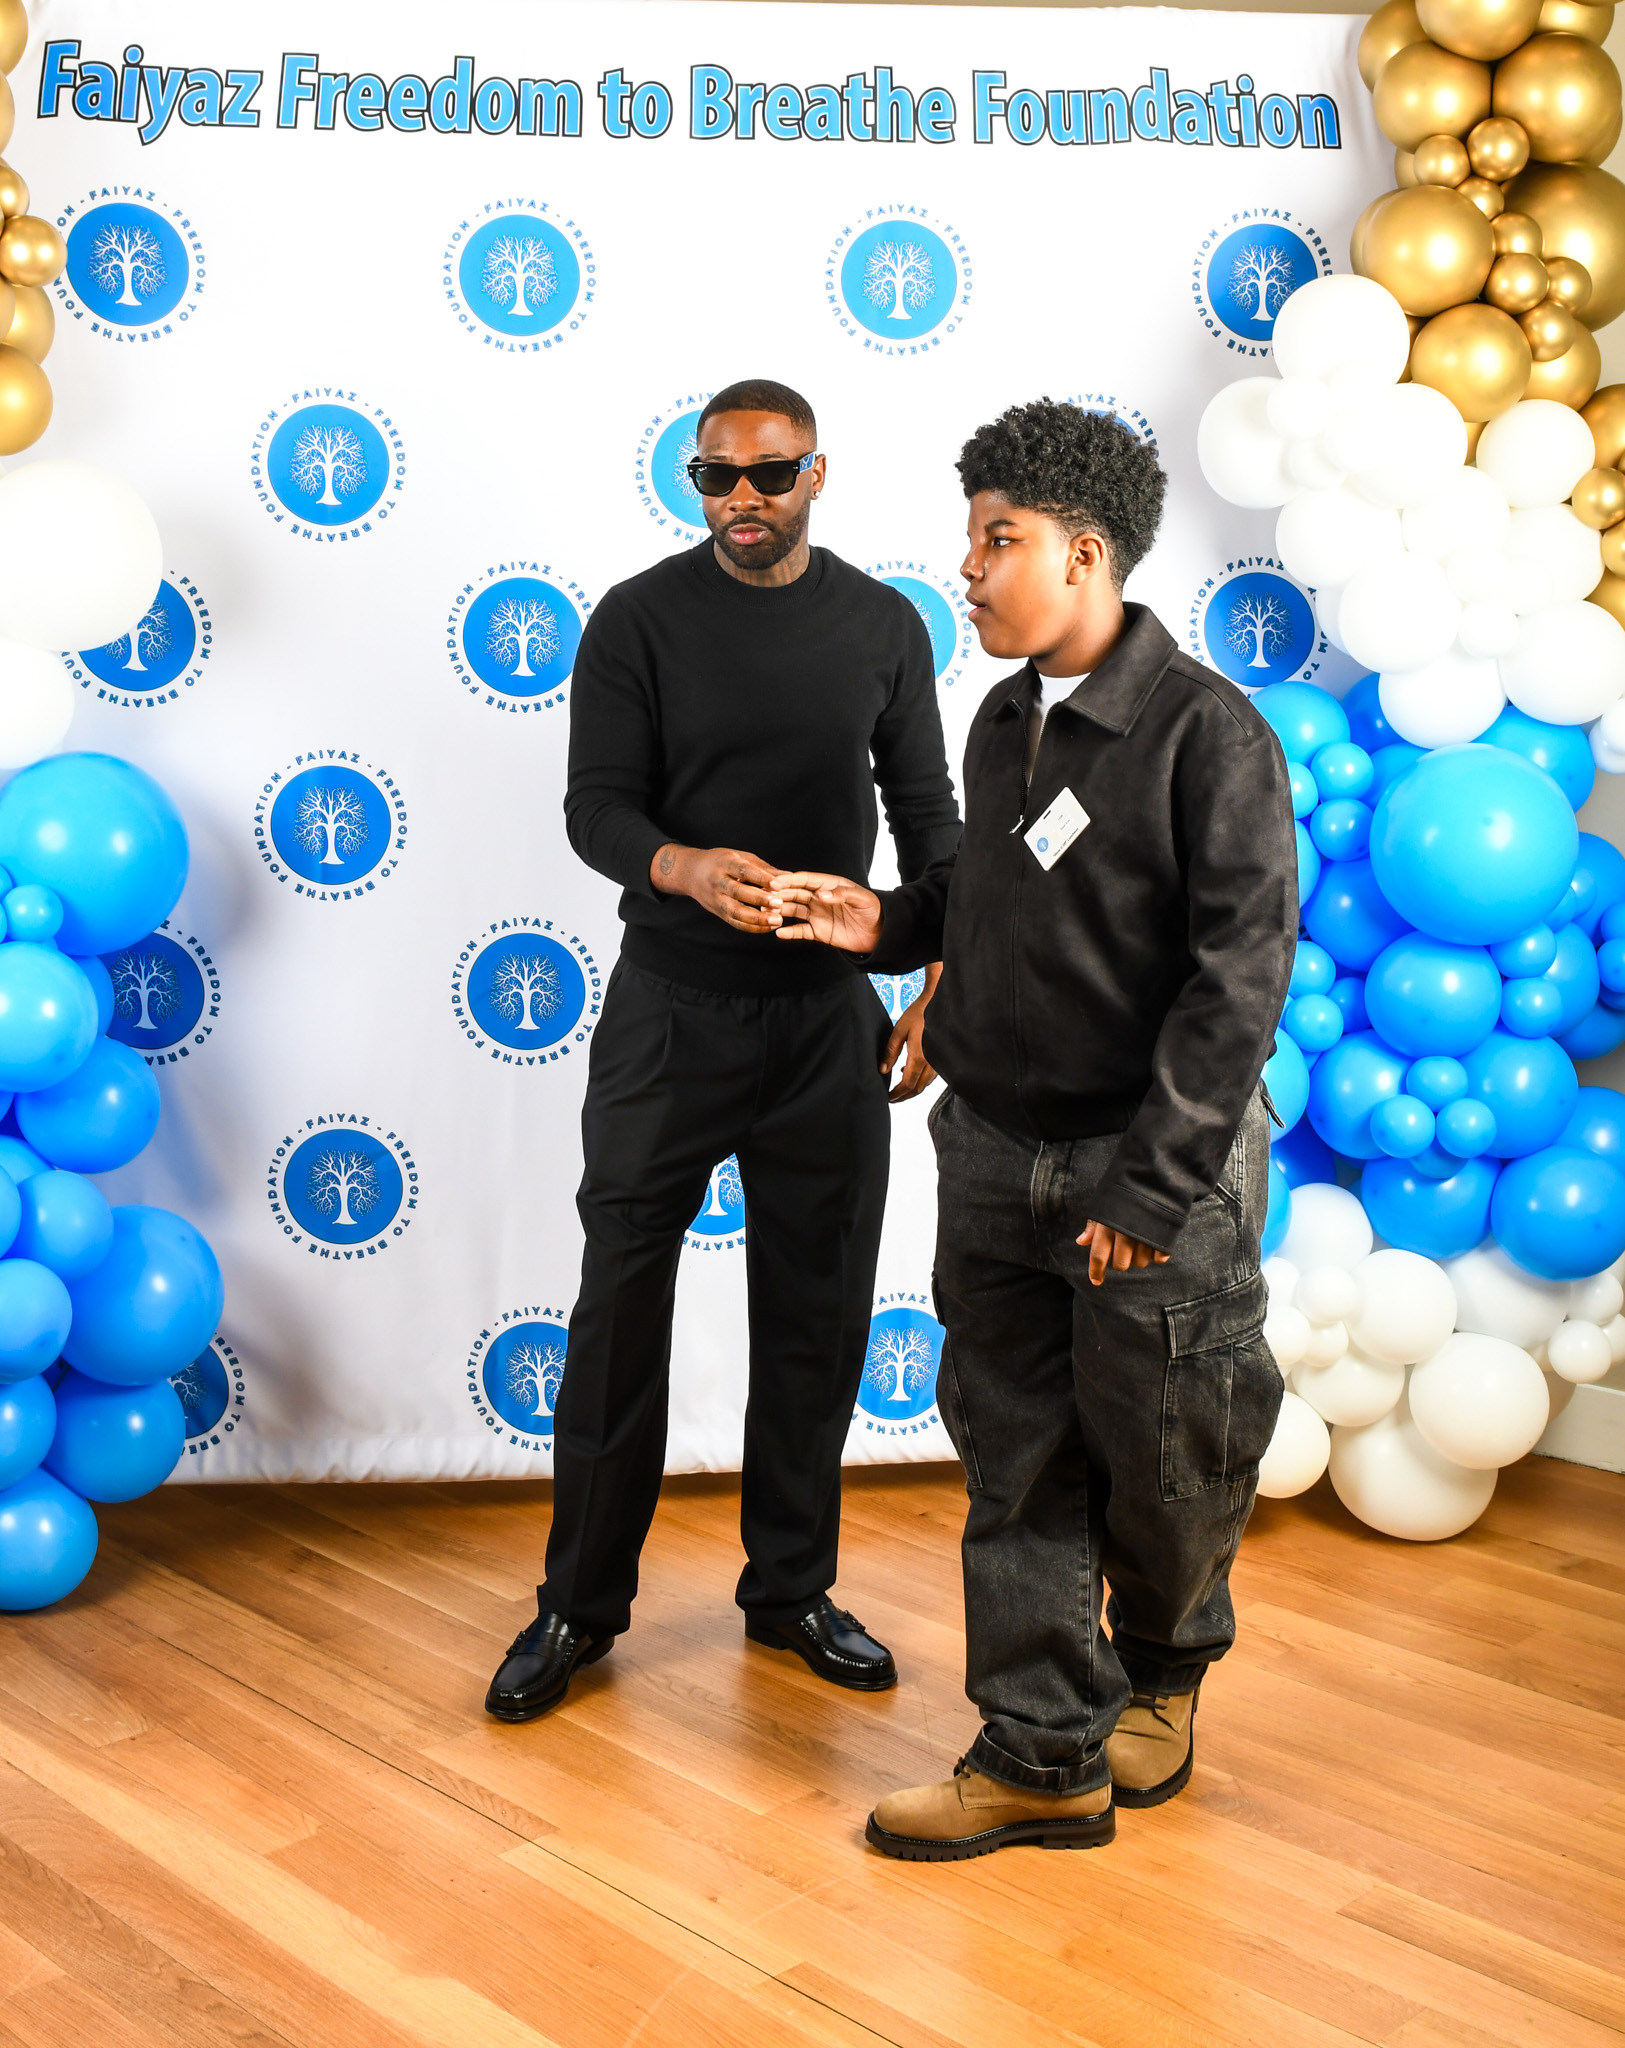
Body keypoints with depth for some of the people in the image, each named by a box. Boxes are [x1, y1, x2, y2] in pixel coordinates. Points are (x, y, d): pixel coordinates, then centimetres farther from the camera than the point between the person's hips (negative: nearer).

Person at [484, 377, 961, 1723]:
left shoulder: (883, 625, 6)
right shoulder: (640, 621, -1)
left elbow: (927, 814, 10)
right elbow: (597, 806, -8)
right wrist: (688, 867, -29)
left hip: (829, 1015, 2)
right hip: (669, 1009, -2)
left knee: (818, 1309, 8)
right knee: (621, 1301, 2)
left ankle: (792, 1589, 24)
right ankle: (582, 1604, 17)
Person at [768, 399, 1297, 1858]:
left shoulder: (1207, 731, -13)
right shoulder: (1005, 723, 9)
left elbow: (1239, 977, -16)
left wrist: (1149, 1185, -18)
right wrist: (887, 924, 1)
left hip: (1158, 1171, -6)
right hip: (997, 1152, 6)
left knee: (1160, 1463, 9)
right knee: (1018, 1467, 9)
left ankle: (1162, 1672, 39)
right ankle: (1043, 1759, 21)